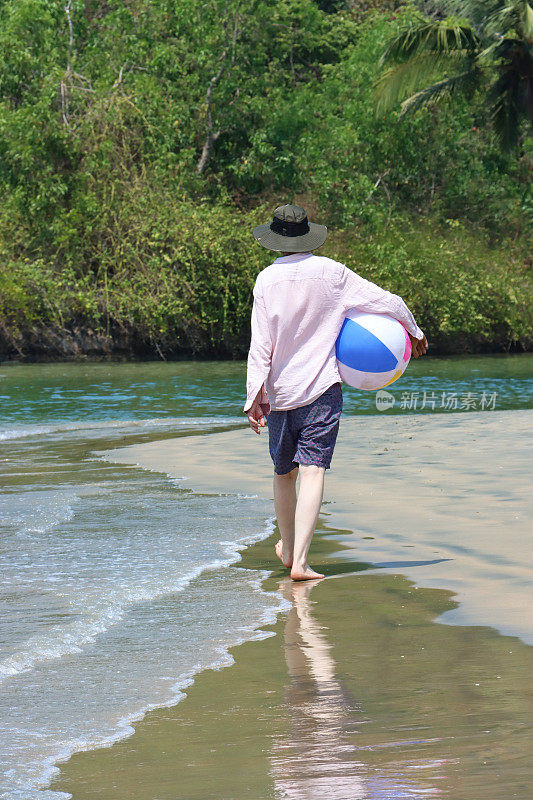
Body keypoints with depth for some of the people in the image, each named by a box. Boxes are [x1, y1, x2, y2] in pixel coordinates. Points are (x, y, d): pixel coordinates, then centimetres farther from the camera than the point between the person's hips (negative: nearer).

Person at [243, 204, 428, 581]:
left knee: (284, 472, 17)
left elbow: (261, 345, -6)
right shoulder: (333, 274, -2)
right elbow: (389, 302, 2)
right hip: (323, 388, -1)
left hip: (280, 391, 2)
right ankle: (299, 561, -20)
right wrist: (415, 332, 20)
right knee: (313, 471, -9)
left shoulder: (267, 280, -3)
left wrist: (254, 396, -4)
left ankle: (288, 548, 35)